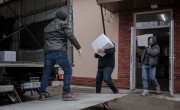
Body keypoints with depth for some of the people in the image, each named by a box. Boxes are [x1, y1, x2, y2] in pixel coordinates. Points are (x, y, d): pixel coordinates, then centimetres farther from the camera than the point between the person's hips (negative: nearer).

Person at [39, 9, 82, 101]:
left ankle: (42, 94, 11)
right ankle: (66, 93, -3)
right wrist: (78, 47, -6)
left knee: (46, 73, 12)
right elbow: (70, 36, -6)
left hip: (48, 52, 6)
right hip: (59, 52, -6)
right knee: (68, 70, 3)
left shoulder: (47, 27, 25)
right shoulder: (63, 23, 6)